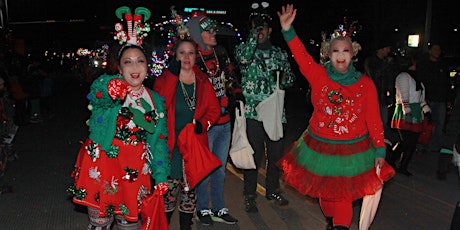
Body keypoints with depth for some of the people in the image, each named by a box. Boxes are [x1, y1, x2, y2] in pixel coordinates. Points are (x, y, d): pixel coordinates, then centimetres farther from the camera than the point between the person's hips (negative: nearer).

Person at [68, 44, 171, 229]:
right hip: (101, 164, -2)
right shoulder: (106, 86, -4)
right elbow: (97, 91, -31)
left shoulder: (155, 101, 7)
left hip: (134, 170, 3)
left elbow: (158, 142, 9)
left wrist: (161, 176, 3)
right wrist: (111, 89, -54)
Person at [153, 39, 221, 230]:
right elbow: (159, 105, -18)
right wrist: (173, 75, -21)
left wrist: (203, 124, -10)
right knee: (169, 187, -5)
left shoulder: (203, 81, 8)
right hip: (172, 145, -3)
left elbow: (214, 109, 9)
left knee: (190, 186, 12)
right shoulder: (164, 79, 0)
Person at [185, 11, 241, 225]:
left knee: (220, 169, 18)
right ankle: (203, 209, 29)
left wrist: (238, 94, 5)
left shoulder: (221, 52, 5)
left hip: (225, 123, 7)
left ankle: (219, 209, 33)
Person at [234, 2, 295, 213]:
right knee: (254, 155, -1)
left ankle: (272, 190, 31)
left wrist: (283, 78, -4)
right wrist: (254, 35, -17)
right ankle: (249, 195, 14)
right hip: (252, 111, -3)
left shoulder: (280, 53, 14)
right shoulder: (244, 48, 4)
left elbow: (290, 78, 18)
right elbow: (243, 58, -19)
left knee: (276, 154, 11)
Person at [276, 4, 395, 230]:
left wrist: (380, 149, -4)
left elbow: (374, 119, -4)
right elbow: (301, 55, -20)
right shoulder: (318, 75, -7)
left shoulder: (365, 84, -6)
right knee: (324, 189, 19)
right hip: (320, 146, 2)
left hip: (352, 149, -2)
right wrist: (287, 30, -34)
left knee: (343, 193, 1)